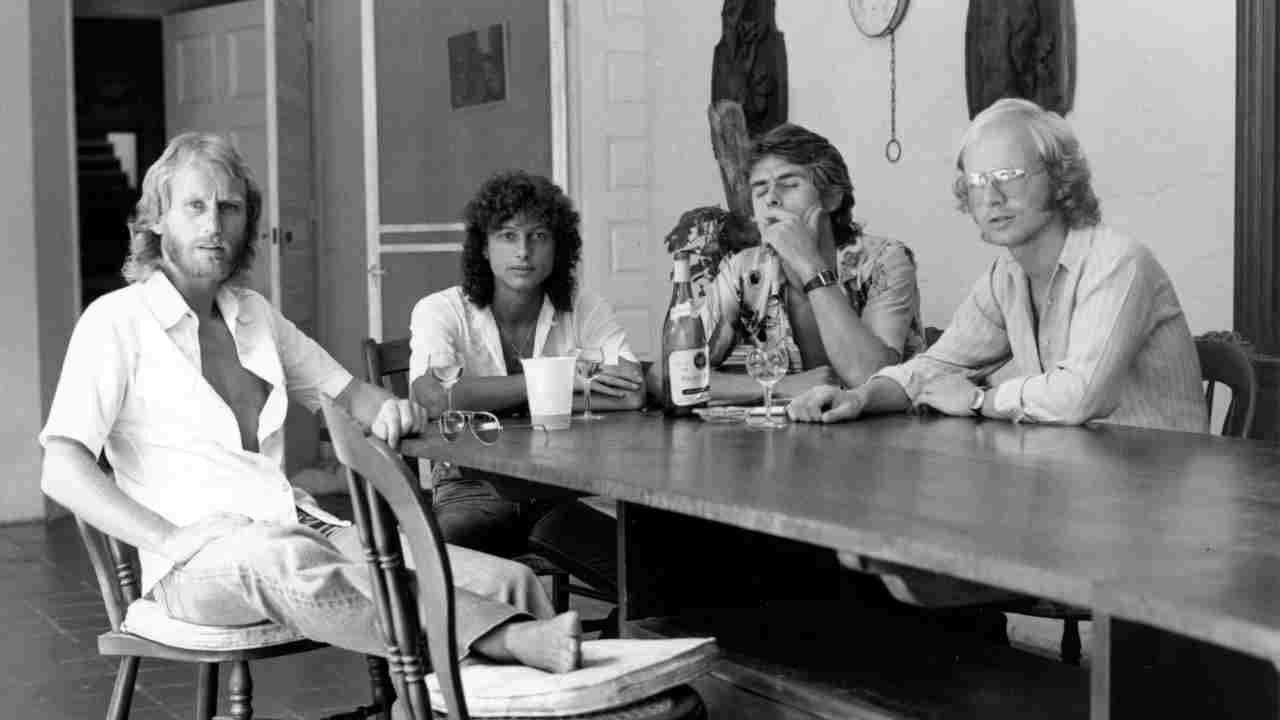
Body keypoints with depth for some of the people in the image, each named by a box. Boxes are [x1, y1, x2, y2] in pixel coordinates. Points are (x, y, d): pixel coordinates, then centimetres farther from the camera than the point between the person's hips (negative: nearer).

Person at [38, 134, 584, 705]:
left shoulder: (253, 315, 21)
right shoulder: (117, 320, 3)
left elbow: (346, 394, 28)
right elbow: (62, 471, -6)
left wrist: (390, 411, 3)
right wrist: (168, 540, -19)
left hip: (302, 529, 6)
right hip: (196, 561, -6)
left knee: (507, 582, -18)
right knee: (291, 563, -43)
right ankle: (512, 640, -54)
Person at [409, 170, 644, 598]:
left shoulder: (585, 311, 3)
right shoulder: (441, 311, -5)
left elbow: (632, 393, -14)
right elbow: (433, 396, -26)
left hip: (564, 490, 2)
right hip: (473, 492, -2)